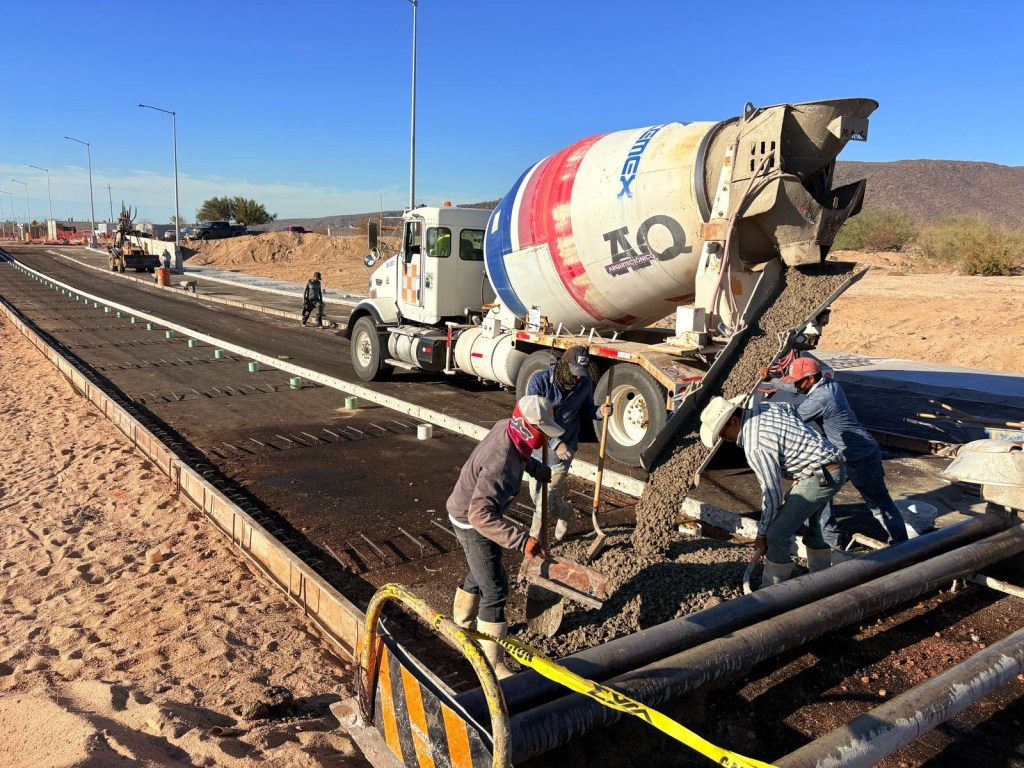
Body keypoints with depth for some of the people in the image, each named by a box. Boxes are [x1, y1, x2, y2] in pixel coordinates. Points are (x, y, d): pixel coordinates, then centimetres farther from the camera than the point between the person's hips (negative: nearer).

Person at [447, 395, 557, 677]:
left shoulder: (506, 427, -10)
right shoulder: (501, 464, -38)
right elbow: (480, 514, -42)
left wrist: (539, 469, 21)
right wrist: (522, 540, -46)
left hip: (468, 513, 10)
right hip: (473, 525, -10)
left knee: (479, 574, 28)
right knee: (494, 592, -2)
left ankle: (461, 626, 50)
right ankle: (494, 666, 9)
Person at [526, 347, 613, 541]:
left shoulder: (585, 383, -9)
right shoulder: (539, 381, -19)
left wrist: (599, 412, -14)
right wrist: (555, 443, -31)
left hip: (563, 452, 0)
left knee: (545, 500, -1)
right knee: (536, 494, 18)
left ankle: (534, 540, 26)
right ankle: (566, 513, 48)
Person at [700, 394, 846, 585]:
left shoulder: (756, 447, -26)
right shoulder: (762, 408, 0)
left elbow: (772, 495, -21)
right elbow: (791, 408, 21)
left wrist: (762, 534, -9)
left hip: (822, 476, -10)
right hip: (833, 467, 10)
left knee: (777, 534, -9)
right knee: (809, 525, 28)